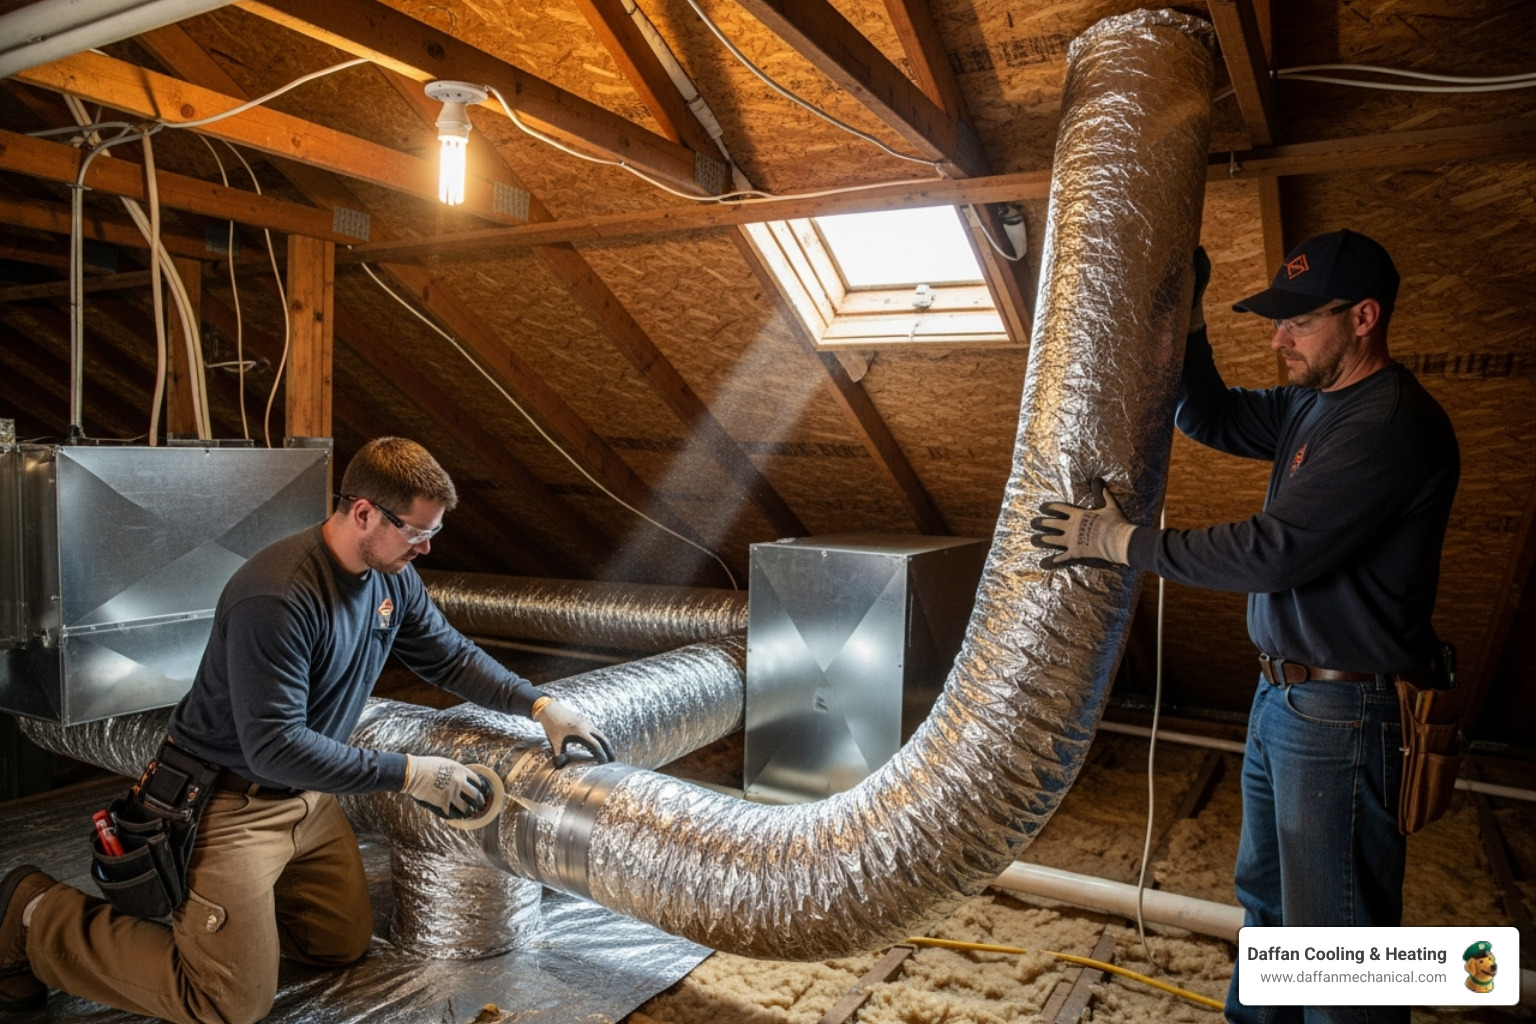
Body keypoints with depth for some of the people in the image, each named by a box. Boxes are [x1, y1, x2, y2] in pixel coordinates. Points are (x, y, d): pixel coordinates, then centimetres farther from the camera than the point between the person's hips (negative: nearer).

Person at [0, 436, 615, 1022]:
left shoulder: (393, 577, -5)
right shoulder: (277, 599, -32)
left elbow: (451, 657, 5)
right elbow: (275, 747, -31)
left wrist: (540, 705, -7)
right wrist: (409, 773, -30)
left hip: (305, 795, 8)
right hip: (229, 800, -8)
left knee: (345, 946, 15)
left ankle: (203, 892, 30)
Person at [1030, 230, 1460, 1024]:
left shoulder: (1394, 424, -23)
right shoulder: (1312, 401, 7)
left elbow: (1277, 551, -28)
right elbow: (1212, 417, 17)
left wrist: (1125, 542, -22)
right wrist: (1184, 321, 3)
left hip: (1341, 716, -10)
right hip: (1284, 694, 10)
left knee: (1334, 928, 4)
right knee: (1267, 896, 25)